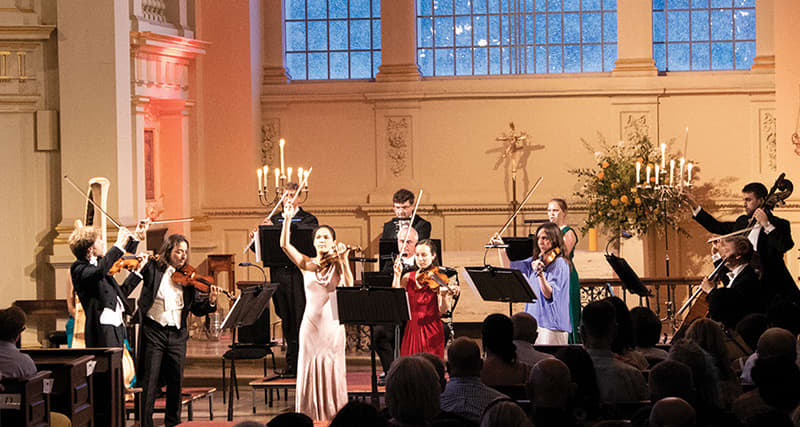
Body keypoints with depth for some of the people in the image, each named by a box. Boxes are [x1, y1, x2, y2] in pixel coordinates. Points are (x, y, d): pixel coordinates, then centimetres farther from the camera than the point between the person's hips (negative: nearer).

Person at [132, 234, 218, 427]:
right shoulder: (153, 269, -1)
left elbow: (197, 309, 7)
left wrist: (210, 302, -11)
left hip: (177, 334, 3)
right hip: (154, 331, -3)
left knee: (176, 382, 9)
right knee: (151, 382, -1)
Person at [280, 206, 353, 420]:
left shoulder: (338, 266, 3)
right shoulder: (307, 264, 4)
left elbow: (349, 286, -14)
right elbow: (285, 244, -8)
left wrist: (344, 260, -19)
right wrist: (288, 219, -18)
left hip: (333, 325, -1)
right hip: (311, 323, 1)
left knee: (332, 371, 2)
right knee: (310, 371, 1)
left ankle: (334, 415, 7)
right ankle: (310, 416, 6)